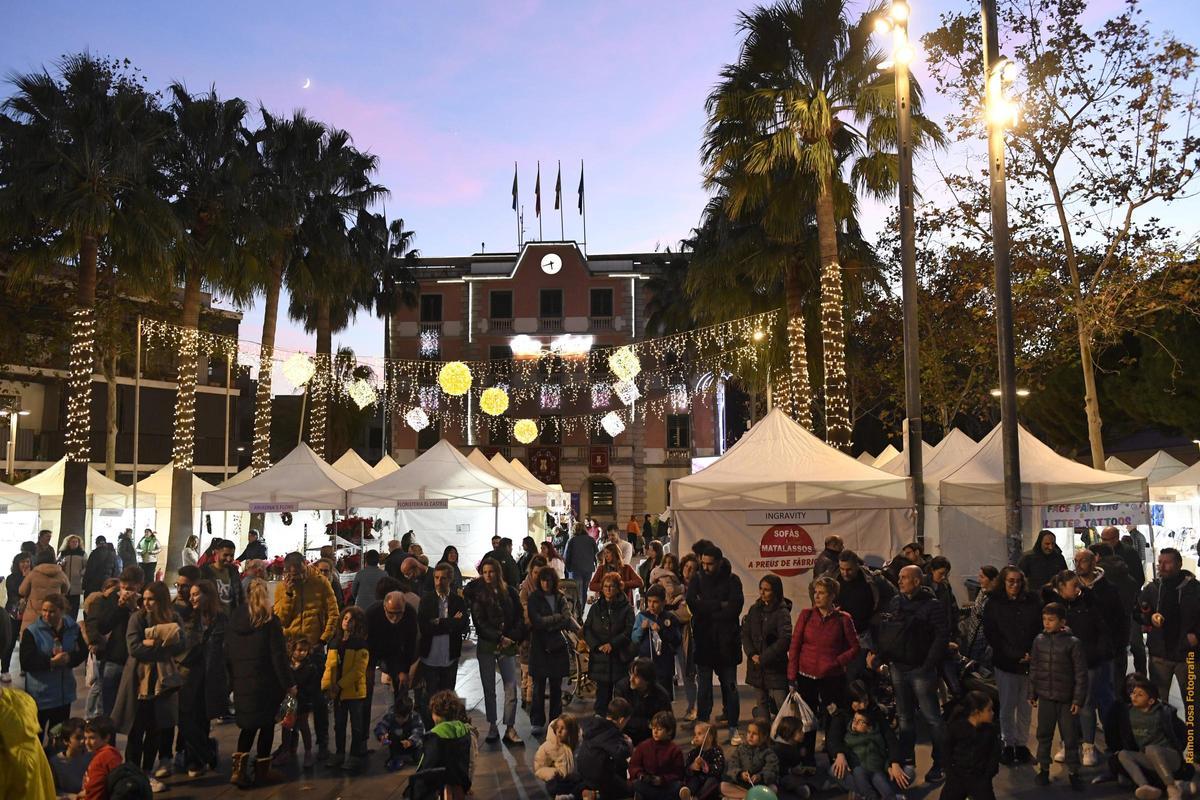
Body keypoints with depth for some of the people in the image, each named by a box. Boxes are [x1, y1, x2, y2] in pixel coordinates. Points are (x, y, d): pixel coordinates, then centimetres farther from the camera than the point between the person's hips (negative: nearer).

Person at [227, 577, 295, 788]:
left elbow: (228, 654, 8)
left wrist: (233, 679, 16)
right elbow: (279, 655, -14)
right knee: (267, 724, 9)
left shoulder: (235, 619, 4)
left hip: (242, 681, 5)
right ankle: (261, 770, 15)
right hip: (266, 682, -5)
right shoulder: (270, 620, -12)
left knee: (249, 724, 15)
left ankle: (239, 768, 3)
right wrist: (289, 683, -9)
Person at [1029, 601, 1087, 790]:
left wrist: (1078, 699, -9)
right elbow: (1034, 669, 9)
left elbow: (1081, 674, -7)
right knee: (1044, 735, 11)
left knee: (1070, 737, 6)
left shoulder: (1073, 643, -10)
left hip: (1066, 698, -3)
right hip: (1045, 697, 3)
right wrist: (1032, 693, 10)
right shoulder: (1039, 640, 1)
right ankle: (1043, 769, 23)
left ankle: (1073, 772, 21)